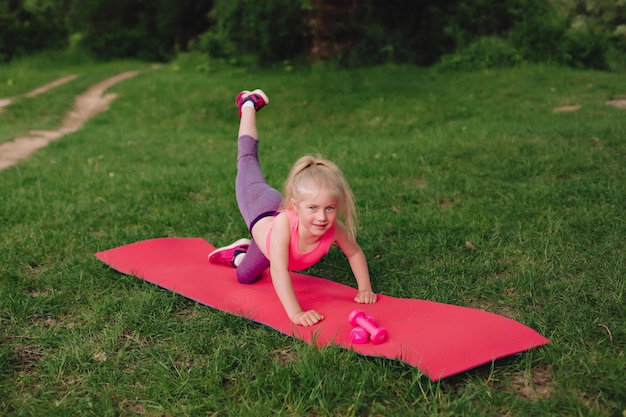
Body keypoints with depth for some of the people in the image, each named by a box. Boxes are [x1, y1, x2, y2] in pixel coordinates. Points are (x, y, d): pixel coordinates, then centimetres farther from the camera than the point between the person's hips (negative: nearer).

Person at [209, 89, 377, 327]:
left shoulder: (334, 229, -41)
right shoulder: (284, 221, -52)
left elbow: (355, 253, -19)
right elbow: (279, 271, -57)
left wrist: (365, 289, -24)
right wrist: (295, 312, -65)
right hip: (262, 209, -3)